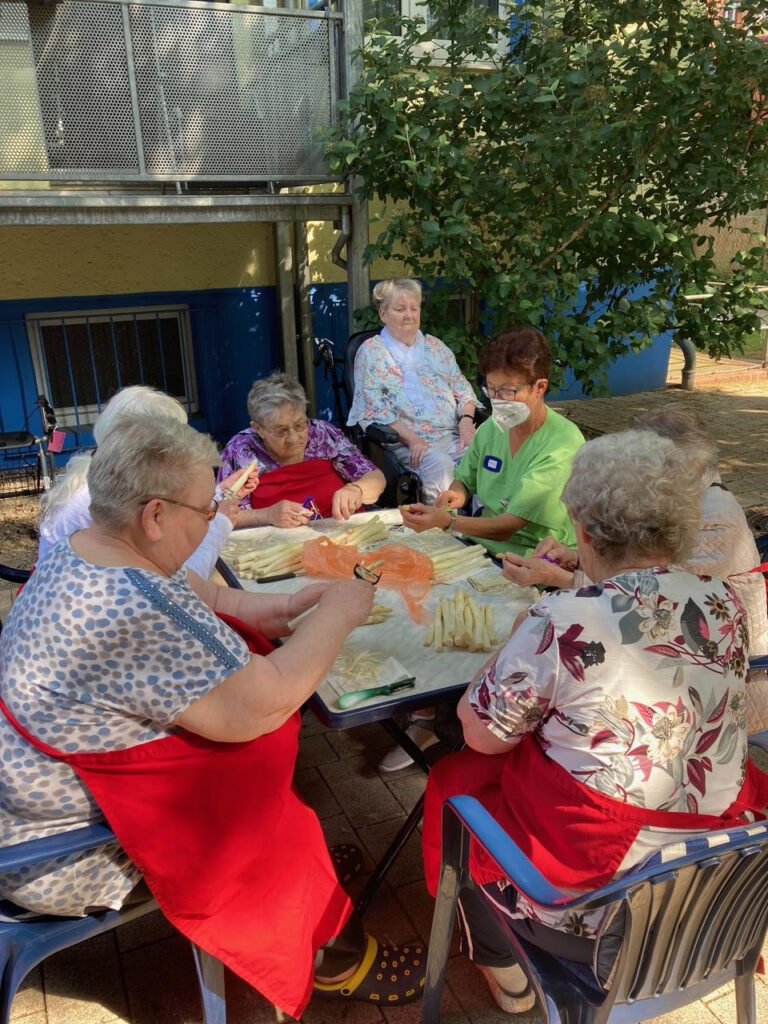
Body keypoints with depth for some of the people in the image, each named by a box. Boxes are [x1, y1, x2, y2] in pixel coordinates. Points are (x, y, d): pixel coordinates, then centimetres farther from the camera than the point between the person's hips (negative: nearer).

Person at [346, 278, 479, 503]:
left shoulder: (435, 346, 23)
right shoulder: (371, 352, 6)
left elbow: (462, 388, 21)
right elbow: (377, 408, -5)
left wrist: (466, 419, -1)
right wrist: (412, 439, -17)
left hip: (452, 435, 5)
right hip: (404, 442, -4)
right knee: (440, 464, -35)